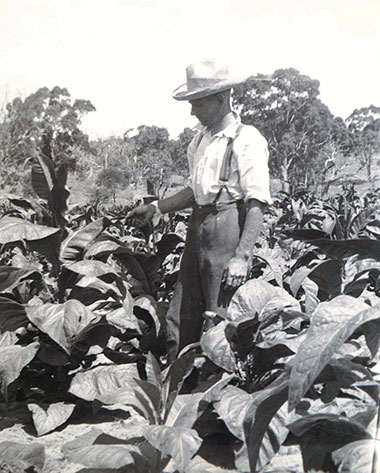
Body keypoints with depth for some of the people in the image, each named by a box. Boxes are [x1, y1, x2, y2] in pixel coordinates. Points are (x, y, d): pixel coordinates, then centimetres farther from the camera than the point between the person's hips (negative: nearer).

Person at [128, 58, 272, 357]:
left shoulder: (246, 140, -12)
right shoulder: (202, 137, 14)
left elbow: (257, 205, -16)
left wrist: (242, 256, -22)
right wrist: (156, 208, 21)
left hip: (229, 230, -8)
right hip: (199, 226, 8)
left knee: (220, 320, -2)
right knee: (180, 319, 12)